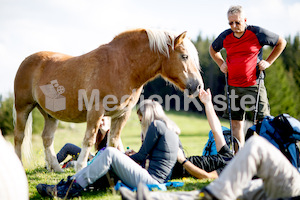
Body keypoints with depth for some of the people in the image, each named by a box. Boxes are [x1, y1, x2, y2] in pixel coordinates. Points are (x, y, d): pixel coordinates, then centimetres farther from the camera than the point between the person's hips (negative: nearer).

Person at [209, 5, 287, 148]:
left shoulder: (257, 33, -7)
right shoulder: (225, 37, 3)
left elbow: (281, 42, 6)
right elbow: (213, 49, 26)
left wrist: (268, 62, -1)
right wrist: (221, 64, 10)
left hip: (254, 85, -4)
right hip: (233, 86, 4)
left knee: (263, 121, -5)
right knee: (236, 123, 7)